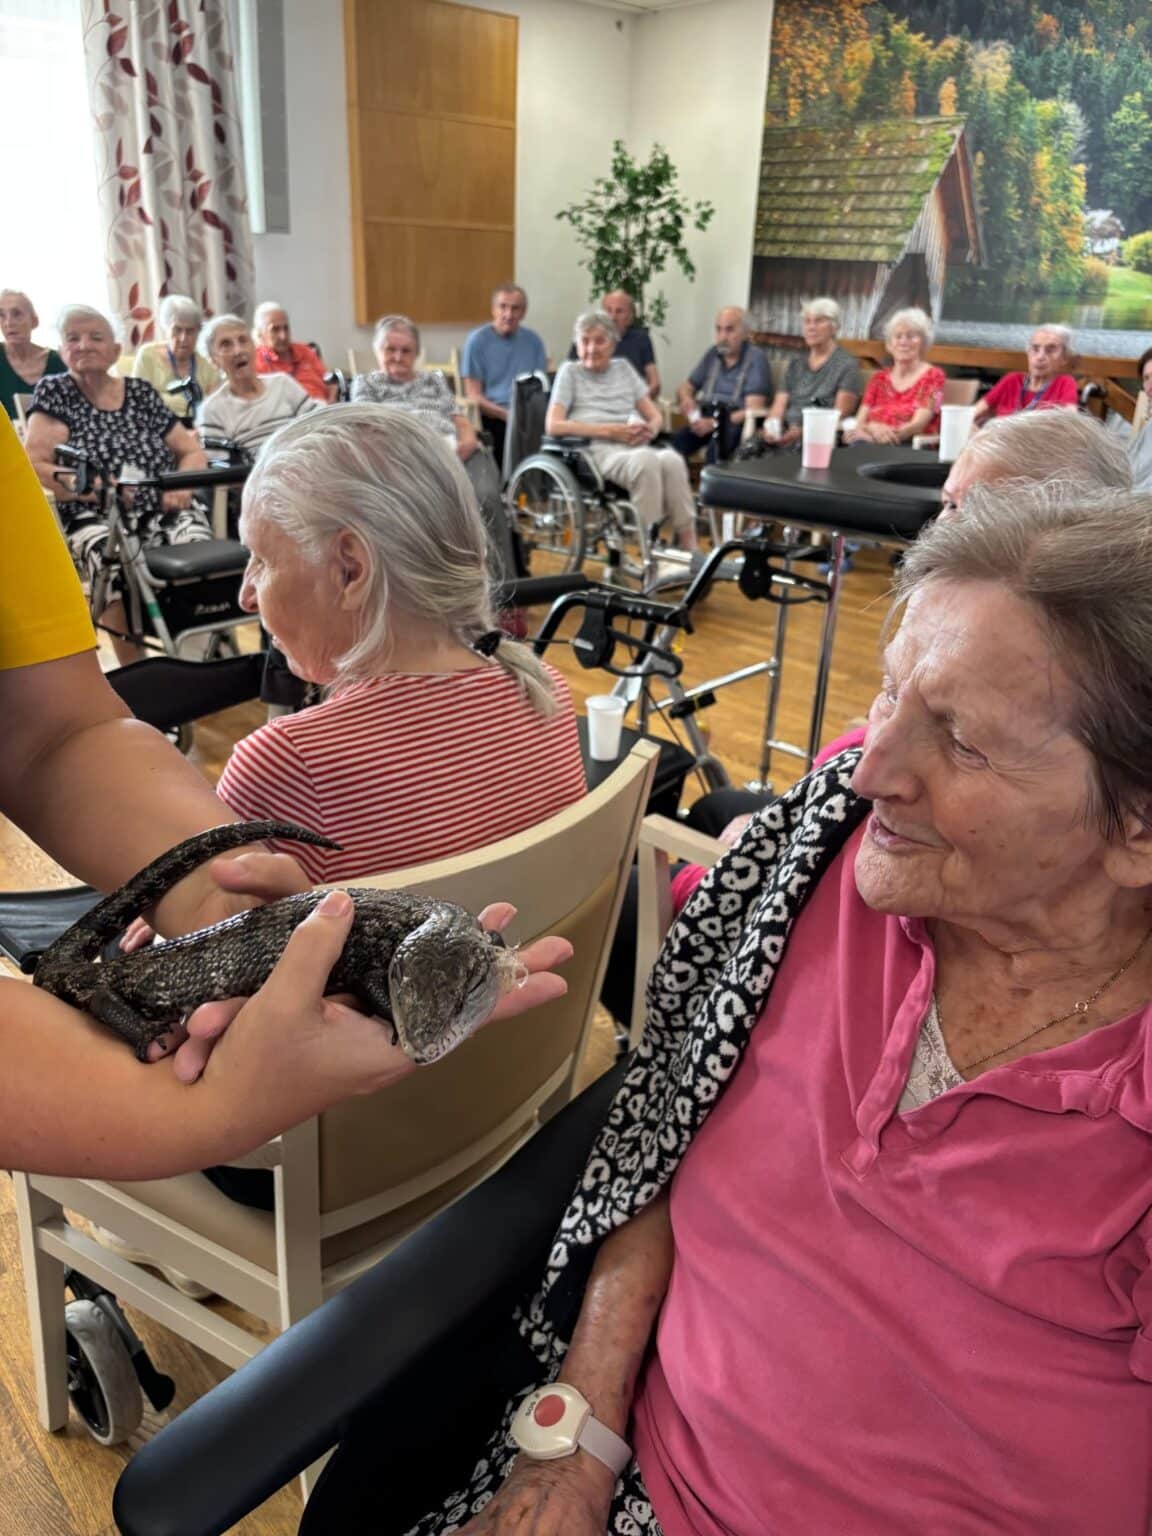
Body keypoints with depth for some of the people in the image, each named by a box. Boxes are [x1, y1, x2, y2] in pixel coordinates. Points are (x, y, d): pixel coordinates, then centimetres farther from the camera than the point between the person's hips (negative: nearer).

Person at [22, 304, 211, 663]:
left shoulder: (141, 391, 16)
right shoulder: (54, 391, 7)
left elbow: (192, 451, 16)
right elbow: (34, 464, -4)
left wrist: (183, 485, -6)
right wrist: (94, 489, -19)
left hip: (160, 511, 2)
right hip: (94, 517, -2)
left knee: (197, 544, -32)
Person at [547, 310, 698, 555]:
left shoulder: (623, 368, 26)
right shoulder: (570, 371, 15)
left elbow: (656, 417, 21)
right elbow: (553, 426, -1)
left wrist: (649, 430, -6)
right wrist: (610, 431, -10)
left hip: (636, 447, 4)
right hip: (596, 450, -4)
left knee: (672, 459, -33)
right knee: (646, 461, -38)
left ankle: (689, 547, -33)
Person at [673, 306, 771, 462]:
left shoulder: (755, 358, -2)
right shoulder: (713, 354, 15)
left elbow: (754, 411, -11)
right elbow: (685, 388, 22)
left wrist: (715, 423, -24)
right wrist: (686, 399, -4)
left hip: (735, 421, -4)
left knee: (717, 444, -39)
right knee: (675, 443, -28)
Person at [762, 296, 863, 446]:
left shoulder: (847, 365, 4)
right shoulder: (795, 363, 21)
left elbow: (839, 413, -6)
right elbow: (780, 404, 12)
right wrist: (771, 427, -12)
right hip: (787, 434, 4)